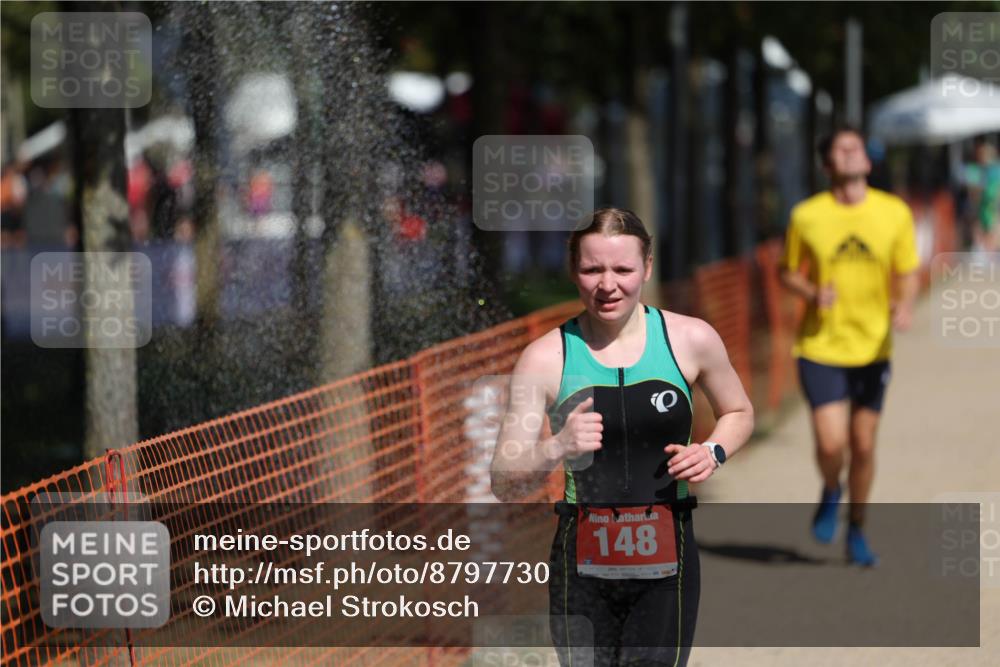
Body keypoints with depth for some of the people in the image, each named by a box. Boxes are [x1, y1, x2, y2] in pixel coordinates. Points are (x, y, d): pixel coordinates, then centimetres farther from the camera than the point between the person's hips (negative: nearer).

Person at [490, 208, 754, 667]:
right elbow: (504, 485, -4)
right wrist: (557, 448, -23)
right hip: (582, 567, 0)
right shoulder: (545, 358, -4)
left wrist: (713, 452, -2)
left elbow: (738, 413, 19)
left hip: (665, 562, 0)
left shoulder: (691, 340, -1)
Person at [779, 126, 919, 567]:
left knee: (863, 445, 7)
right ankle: (831, 492, 23)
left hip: (872, 348, 2)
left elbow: (907, 274, 7)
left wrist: (904, 306, -14)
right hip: (820, 348, -2)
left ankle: (857, 531, 27)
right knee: (831, 443, -12)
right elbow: (788, 271, 7)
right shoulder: (806, 216, -5)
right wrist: (813, 293, -14)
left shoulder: (895, 213, -1)